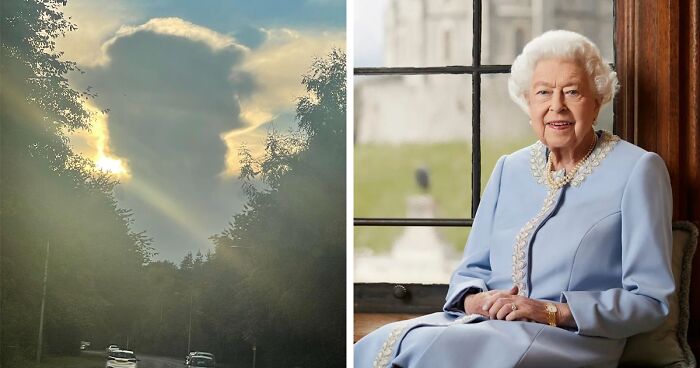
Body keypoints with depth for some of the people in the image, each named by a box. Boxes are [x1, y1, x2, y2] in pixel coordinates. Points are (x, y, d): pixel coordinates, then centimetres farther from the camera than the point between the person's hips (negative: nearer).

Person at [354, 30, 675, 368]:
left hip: (572, 338, -4)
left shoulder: (637, 170, 0)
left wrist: (552, 311, -15)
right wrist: (474, 301, -6)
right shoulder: (509, 169, 16)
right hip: (485, 324, 5)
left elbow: (650, 301, -4)